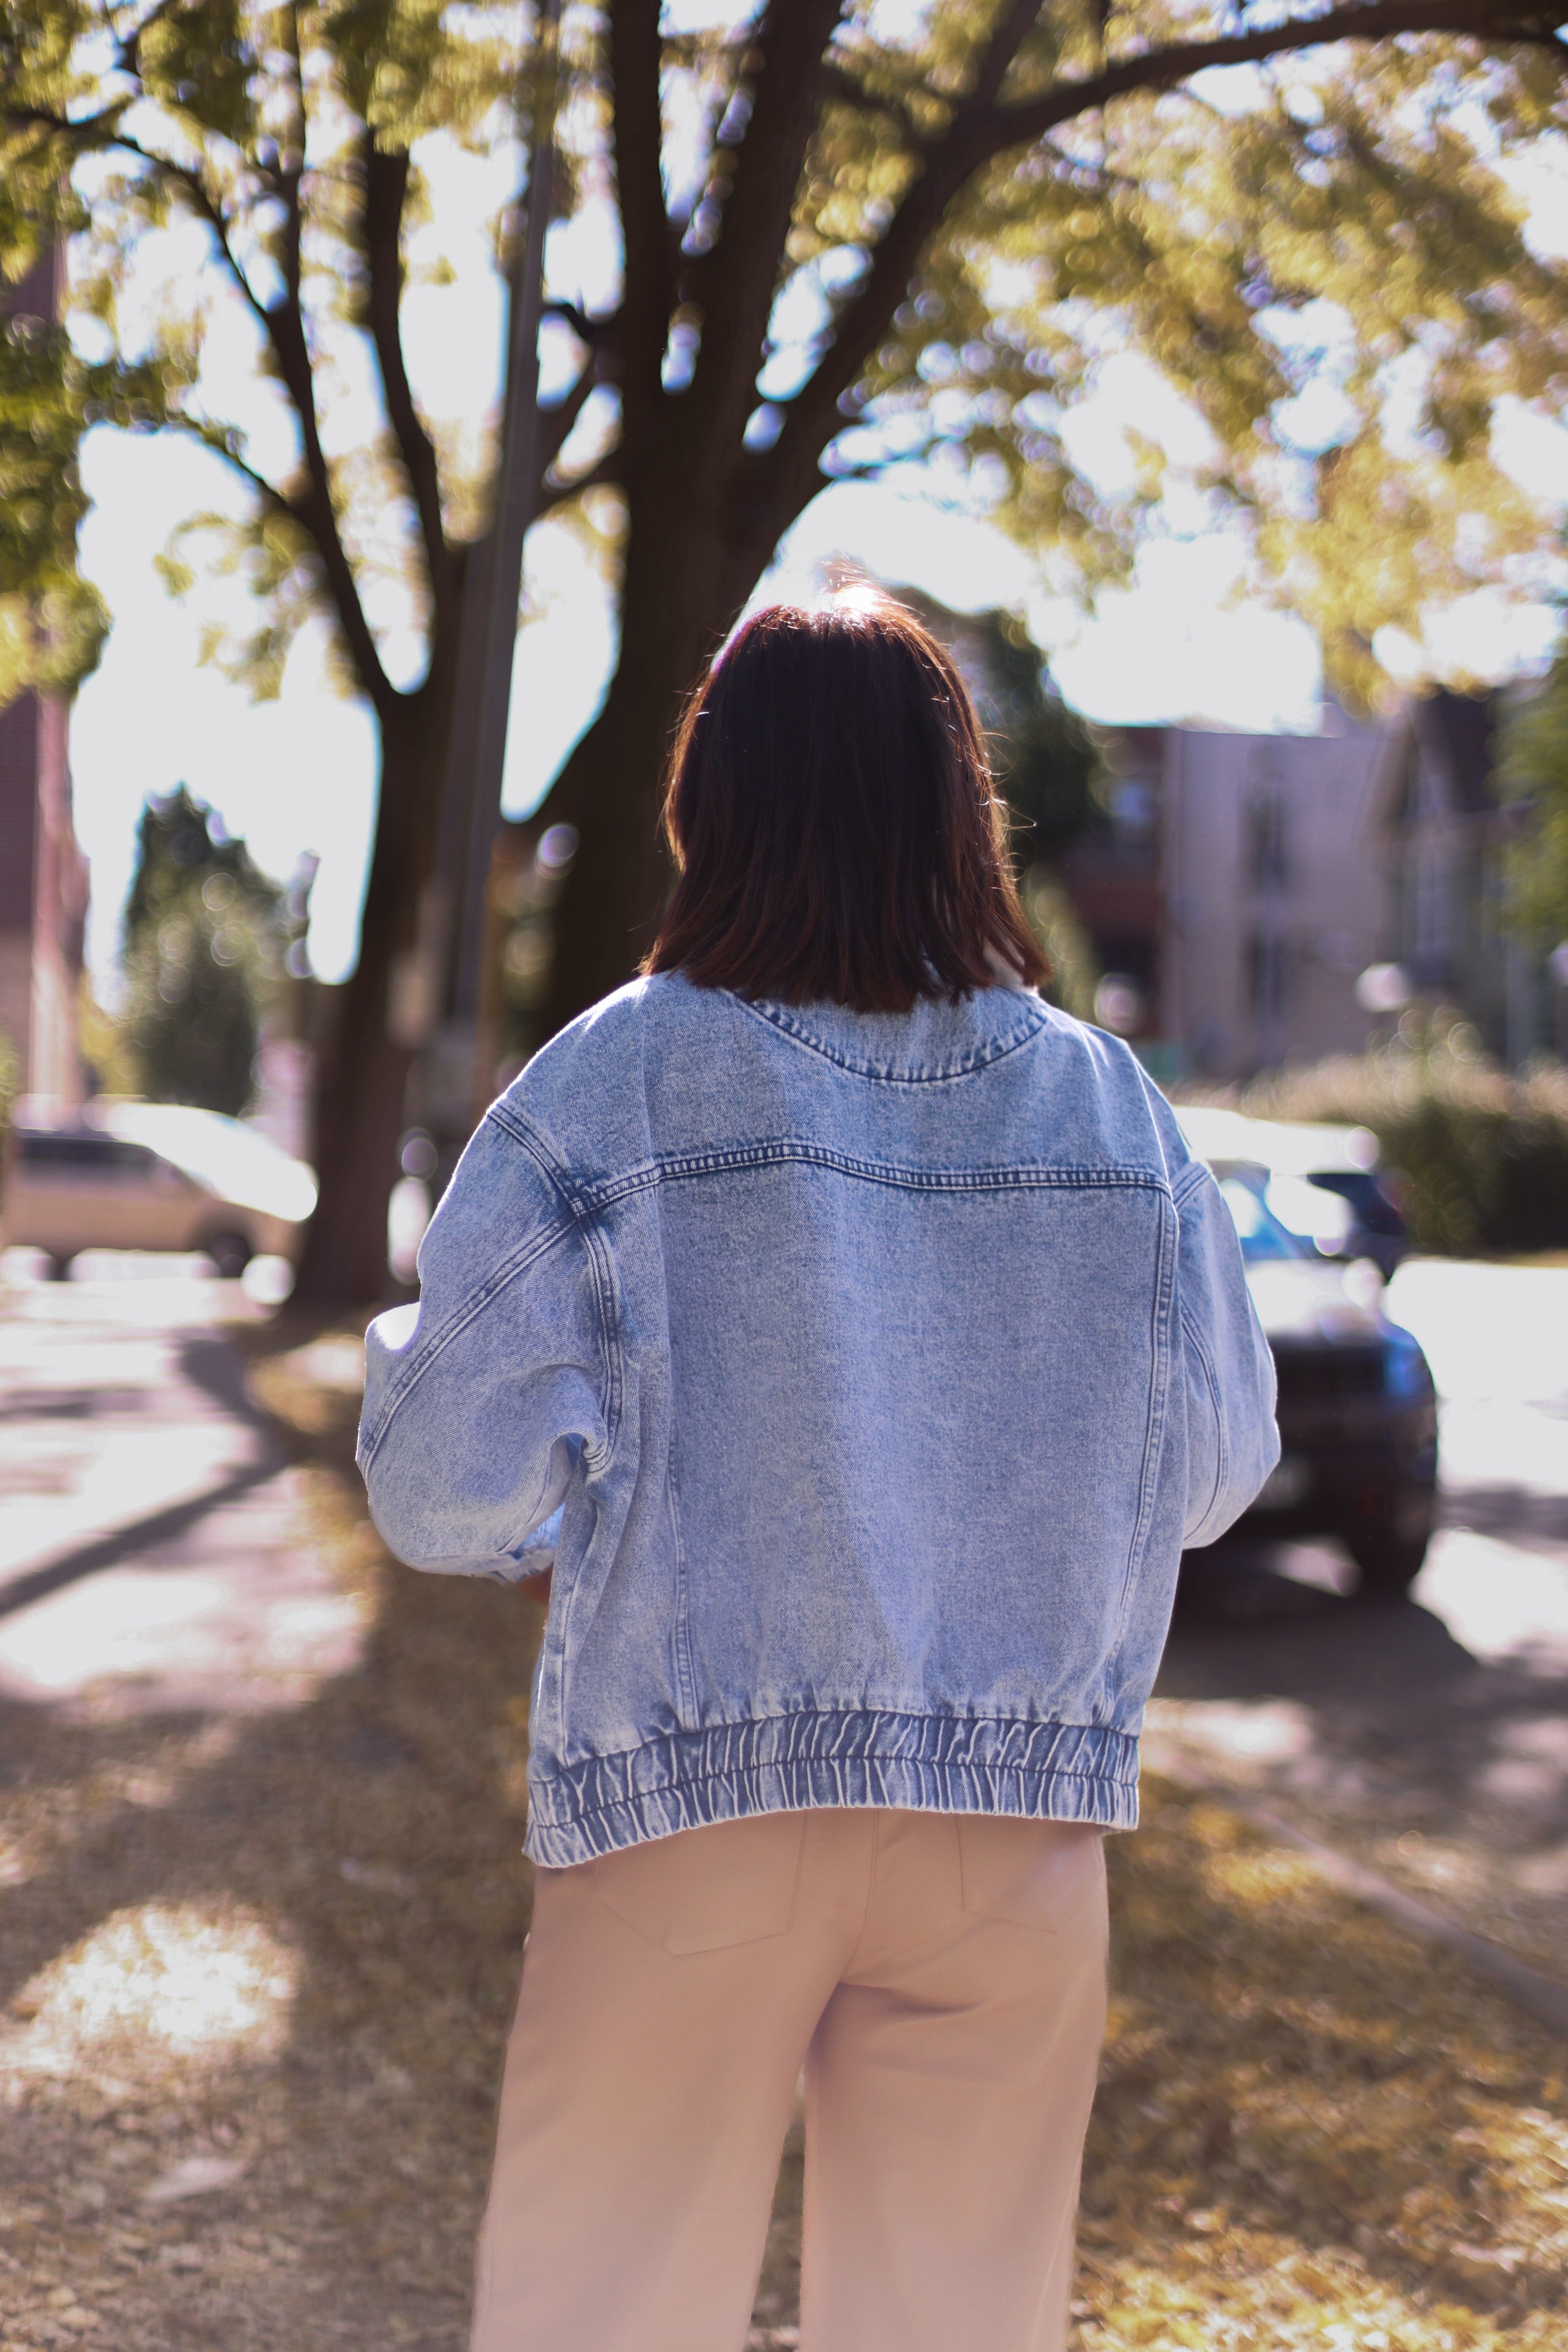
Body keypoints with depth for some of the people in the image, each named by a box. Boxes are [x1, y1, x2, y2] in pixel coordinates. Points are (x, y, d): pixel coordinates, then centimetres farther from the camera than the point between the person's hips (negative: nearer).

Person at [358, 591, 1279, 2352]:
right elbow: (1216, 1471, 7)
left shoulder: (608, 1090, -10)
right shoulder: (1112, 1104, 0)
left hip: (694, 1805, -2)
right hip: (1020, 1824, 3)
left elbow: (451, 1493, -11)